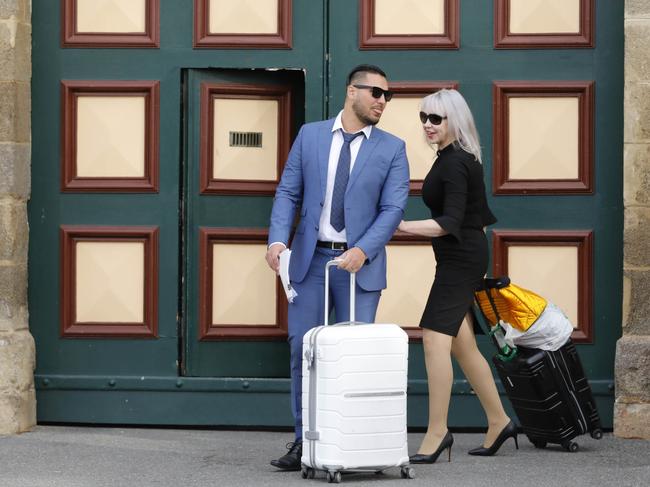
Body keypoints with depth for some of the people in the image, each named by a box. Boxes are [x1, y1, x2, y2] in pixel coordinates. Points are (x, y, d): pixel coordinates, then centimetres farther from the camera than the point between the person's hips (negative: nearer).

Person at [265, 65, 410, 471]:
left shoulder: (392, 149, 2)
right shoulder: (310, 136, 6)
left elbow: (393, 209, -5)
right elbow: (288, 192, 6)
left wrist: (362, 250, -18)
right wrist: (278, 239, -11)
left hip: (359, 263, -1)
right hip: (310, 258, 1)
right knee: (303, 348, 0)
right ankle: (306, 441, 8)